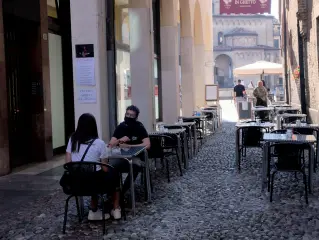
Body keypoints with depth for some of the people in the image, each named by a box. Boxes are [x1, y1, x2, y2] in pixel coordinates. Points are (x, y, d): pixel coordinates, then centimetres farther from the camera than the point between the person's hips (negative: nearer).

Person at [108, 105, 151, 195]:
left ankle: (121, 193, -23)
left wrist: (127, 146, -17)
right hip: (121, 156, 3)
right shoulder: (120, 127, 5)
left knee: (135, 166, -37)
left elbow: (147, 145, -18)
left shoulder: (139, 127, -5)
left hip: (135, 157, -3)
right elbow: (111, 144, 1)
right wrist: (119, 140, -21)